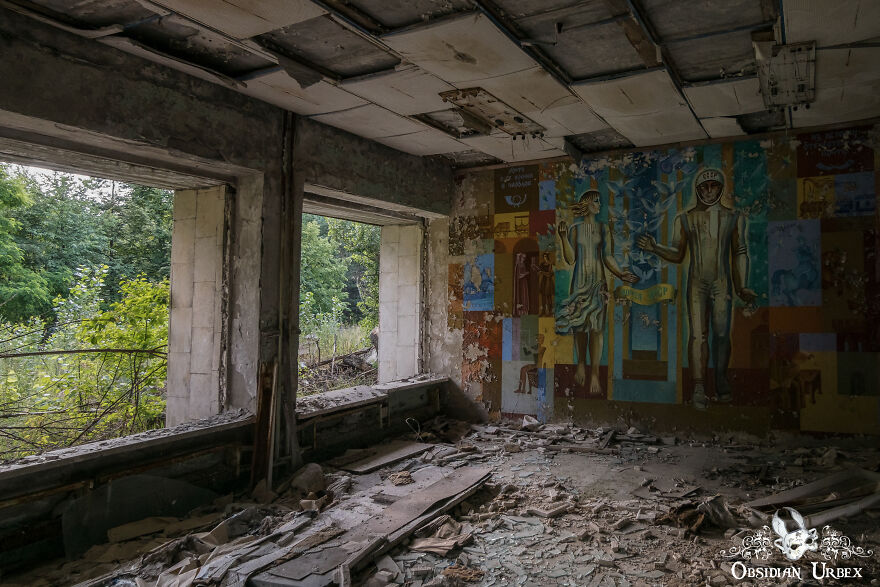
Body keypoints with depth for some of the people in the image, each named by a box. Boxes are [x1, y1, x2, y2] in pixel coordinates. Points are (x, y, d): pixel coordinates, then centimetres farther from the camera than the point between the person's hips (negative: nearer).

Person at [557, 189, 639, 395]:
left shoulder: (603, 228, 4)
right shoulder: (574, 229, 3)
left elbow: (608, 257, 1)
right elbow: (570, 259, -2)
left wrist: (621, 274, -13)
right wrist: (564, 238, -15)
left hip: (598, 281, 0)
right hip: (579, 282, 1)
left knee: (596, 325, -6)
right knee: (579, 324, 6)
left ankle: (594, 374, -5)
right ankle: (581, 363, 24)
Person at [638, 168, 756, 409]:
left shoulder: (733, 218, 8)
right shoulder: (686, 219, 8)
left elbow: (740, 254, 8)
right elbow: (677, 255, 8)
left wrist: (742, 287, 2)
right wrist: (654, 248, -9)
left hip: (722, 284, 1)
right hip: (696, 284, 0)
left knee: (721, 334, 1)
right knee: (697, 333, -8)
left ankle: (721, 381, 19)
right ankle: (699, 388, -12)